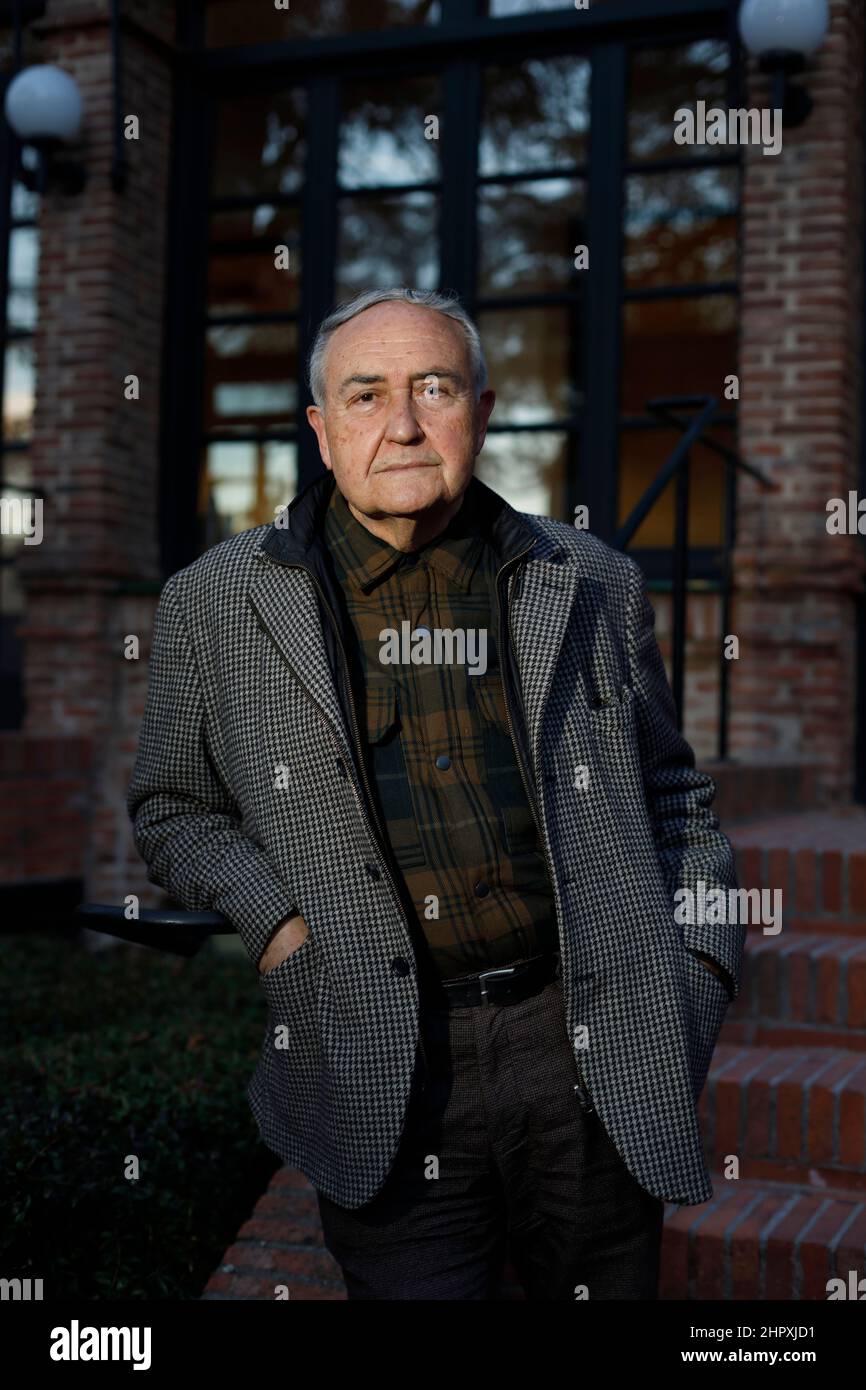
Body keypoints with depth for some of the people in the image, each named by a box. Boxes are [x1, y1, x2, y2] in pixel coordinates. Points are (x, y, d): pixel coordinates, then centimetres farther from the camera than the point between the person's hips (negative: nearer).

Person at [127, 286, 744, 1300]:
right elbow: (172, 809, 13)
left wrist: (700, 967, 6)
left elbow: (672, 792, 16)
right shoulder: (216, 605, 3)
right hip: (383, 1079, -2)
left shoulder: (592, 586, 7)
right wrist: (274, 922, -4)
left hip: (595, 1057, 2)